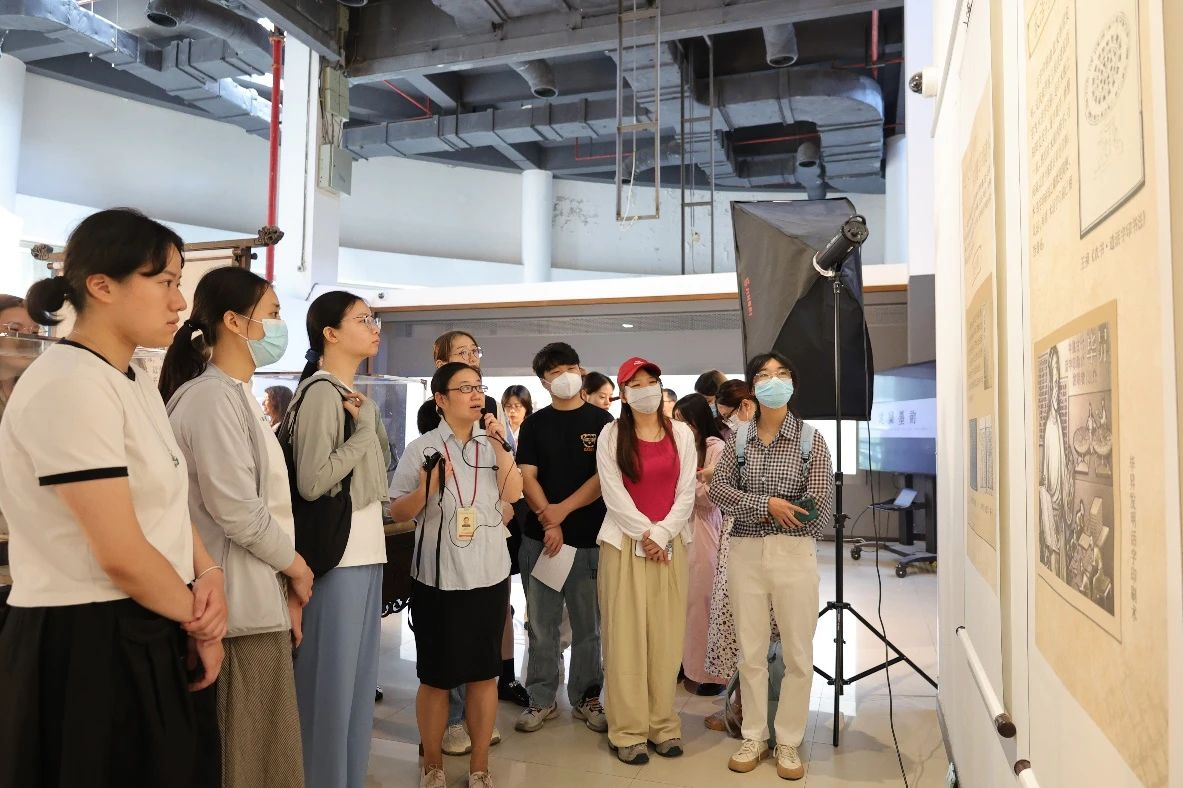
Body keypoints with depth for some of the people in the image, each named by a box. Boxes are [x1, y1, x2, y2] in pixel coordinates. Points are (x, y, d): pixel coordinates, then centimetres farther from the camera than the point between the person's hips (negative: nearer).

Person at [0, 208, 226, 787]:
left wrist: (207, 574, -5)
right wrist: (202, 623, -9)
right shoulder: (71, 384, -21)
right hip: (86, 642, -9)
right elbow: (122, 554, -23)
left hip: (145, 633, 9)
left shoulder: (134, 384, 9)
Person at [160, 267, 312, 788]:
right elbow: (237, 511, -22)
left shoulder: (236, 395, 14)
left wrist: (286, 583, 11)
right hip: (244, 603, -9)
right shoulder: (213, 397, -16)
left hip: (261, 598, 9)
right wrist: (296, 564, -7)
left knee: (262, 746, 17)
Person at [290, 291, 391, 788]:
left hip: (366, 552, 9)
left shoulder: (353, 394, 15)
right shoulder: (321, 392, -13)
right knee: (329, 680, 2)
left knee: (358, 678, 16)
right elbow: (311, 482, -21)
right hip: (336, 556, -9)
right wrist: (365, 430, -15)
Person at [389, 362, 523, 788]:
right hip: (437, 579, -2)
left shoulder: (492, 445, 5)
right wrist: (426, 489, -20)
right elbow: (397, 512, -3)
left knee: (485, 673, 11)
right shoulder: (421, 448, -4)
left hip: (489, 576, 3)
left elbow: (512, 493, -9)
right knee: (435, 678, 9)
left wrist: (499, 444, -13)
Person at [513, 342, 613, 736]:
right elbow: (527, 476, 1)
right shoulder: (535, 424, 9)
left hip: (589, 537, -1)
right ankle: (542, 699, 19)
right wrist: (548, 521, -11)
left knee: (588, 624, 6)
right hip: (539, 537, 2)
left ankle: (586, 697, 21)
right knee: (541, 623, 7)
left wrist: (563, 509, -11)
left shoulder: (600, 420, 3)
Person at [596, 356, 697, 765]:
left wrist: (662, 534, -9)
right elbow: (613, 494, -6)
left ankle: (663, 725, 18)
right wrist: (645, 534, -10)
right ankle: (628, 730, 9)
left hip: (671, 542, 2)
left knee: (667, 635, 6)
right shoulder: (611, 435, 0)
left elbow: (686, 492, 1)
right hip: (625, 542, -2)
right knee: (625, 636, 0)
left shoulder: (681, 433, 6)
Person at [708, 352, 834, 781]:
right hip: (745, 553, 2)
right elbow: (718, 489, -4)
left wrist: (747, 507, -7)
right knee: (750, 652, 10)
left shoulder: (810, 438, -2)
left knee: (798, 655, 6)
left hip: (795, 553, -2)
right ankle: (754, 737, 26)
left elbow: (818, 507, -9)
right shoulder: (738, 439, 5)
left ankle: (789, 743, 23)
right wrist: (766, 506, -18)